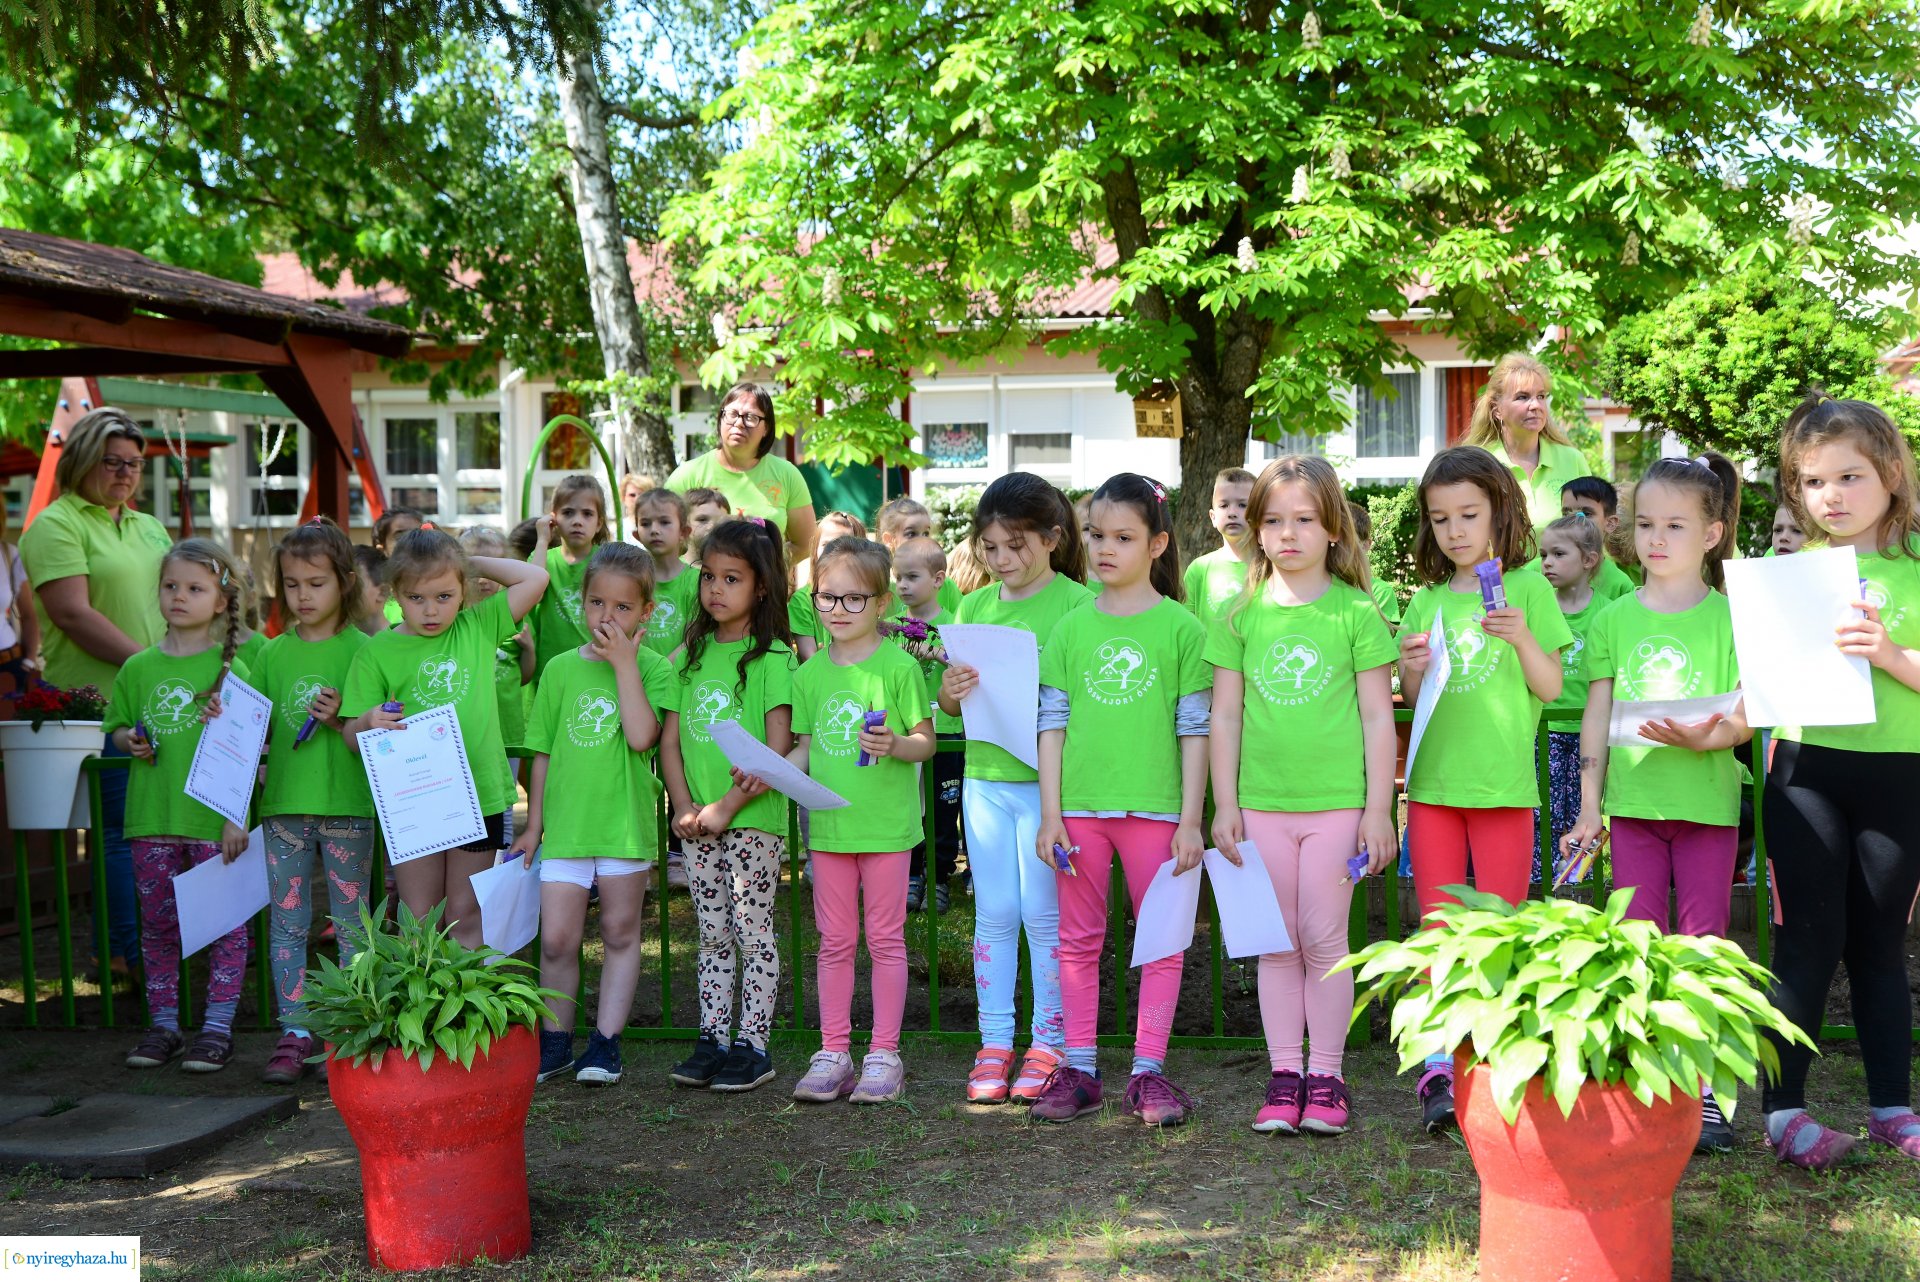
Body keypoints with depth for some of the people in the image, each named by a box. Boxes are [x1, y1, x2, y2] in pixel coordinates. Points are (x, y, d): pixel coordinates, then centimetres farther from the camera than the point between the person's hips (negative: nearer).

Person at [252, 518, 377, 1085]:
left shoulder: (359, 649, -3)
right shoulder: (274, 653, 9)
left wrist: (341, 719, -21)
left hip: (346, 804, -4)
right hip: (284, 804, 4)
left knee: (352, 921, 4)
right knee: (286, 921, 6)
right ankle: (295, 1033, 13)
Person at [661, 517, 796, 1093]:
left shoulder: (773, 658, -8)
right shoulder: (691, 655, 10)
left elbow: (779, 749, -13)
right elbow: (670, 738, 9)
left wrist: (728, 805, -16)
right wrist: (683, 806, -4)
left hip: (754, 817, -5)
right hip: (699, 823, 5)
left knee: (753, 933, 1)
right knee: (712, 936, 11)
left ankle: (752, 1046, 7)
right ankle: (712, 1040, 18)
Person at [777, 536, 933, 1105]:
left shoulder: (898, 666, -5)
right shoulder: (810, 674, 8)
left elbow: (926, 741, -4)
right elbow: (805, 748, 13)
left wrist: (894, 744, -24)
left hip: (886, 822, -4)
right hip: (828, 822, 4)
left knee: (885, 939, 4)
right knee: (835, 941, 10)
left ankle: (884, 1055, 13)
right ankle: (833, 1054, 17)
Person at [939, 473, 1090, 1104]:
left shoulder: (1077, 604, -6)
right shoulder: (975, 607, 9)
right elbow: (949, 704, 11)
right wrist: (950, 691, -11)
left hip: (1048, 779, -4)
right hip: (985, 776, 4)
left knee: (1044, 915, 2)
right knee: (993, 913, 8)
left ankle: (1049, 1043, 14)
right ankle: (994, 1042, 16)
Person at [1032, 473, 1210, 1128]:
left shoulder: (1180, 627, 1)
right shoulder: (1071, 628, 8)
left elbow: (1194, 729, 0)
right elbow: (1052, 724, 7)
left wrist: (1192, 818, -4)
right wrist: (1050, 813, 1)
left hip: (1154, 805, -2)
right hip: (1080, 805, 2)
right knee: (1078, 940, 8)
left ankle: (1148, 1071, 11)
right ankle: (1079, 1069, 17)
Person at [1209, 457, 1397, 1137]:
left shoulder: (1357, 612, -1)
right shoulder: (1242, 614, 5)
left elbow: (1378, 717, 0)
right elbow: (1225, 715, 7)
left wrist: (1379, 809, -3)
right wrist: (1225, 803, 4)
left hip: (1337, 803, -2)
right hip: (1262, 804, 2)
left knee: (1324, 939, 2)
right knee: (1276, 943, 8)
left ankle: (1326, 1075, 14)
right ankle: (1284, 1074, 17)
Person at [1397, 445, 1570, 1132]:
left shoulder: (1527, 587, 3)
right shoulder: (1427, 600, 12)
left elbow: (1550, 688, 0)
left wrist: (1523, 640, -17)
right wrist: (1411, 672, -7)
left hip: (1504, 785, -3)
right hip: (1433, 783, 3)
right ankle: (1439, 1067, 4)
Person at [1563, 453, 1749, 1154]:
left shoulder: (1728, 616, 1)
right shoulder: (1615, 618, 8)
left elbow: (1746, 718, -2)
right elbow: (1596, 718, 9)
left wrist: (1704, 737, -23)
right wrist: (1588, 807, 5)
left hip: (1707, 803, -2)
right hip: (1633, 801, 2)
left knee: (1704, 943, 1)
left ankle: (1705, 1089, 7)